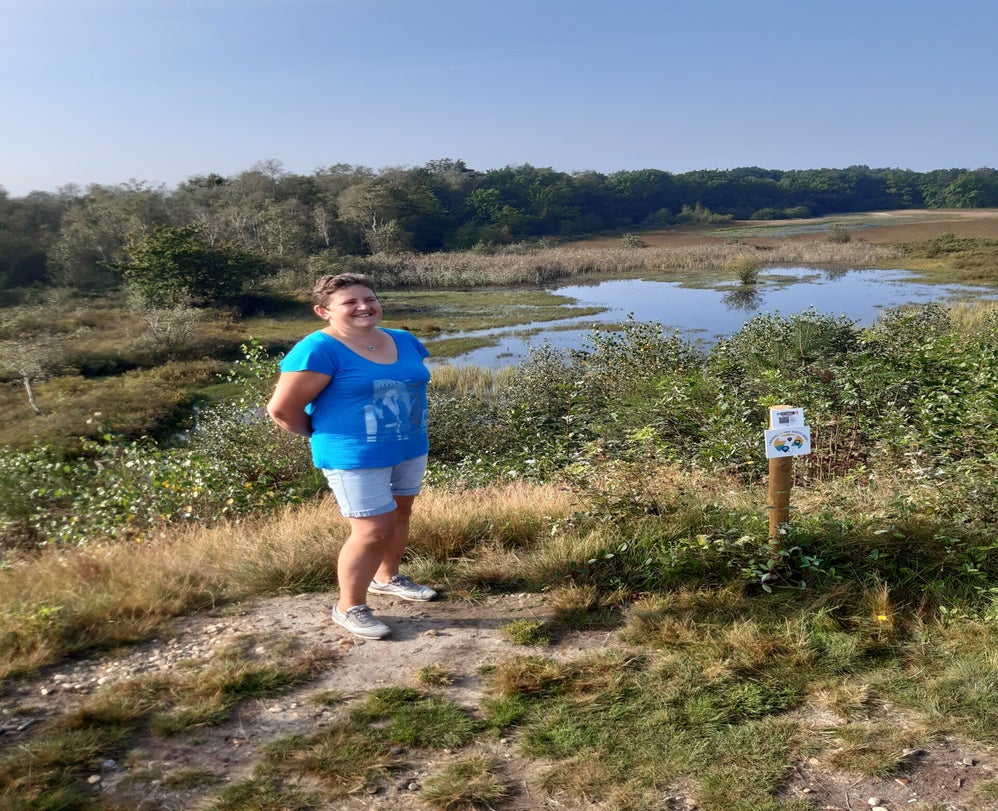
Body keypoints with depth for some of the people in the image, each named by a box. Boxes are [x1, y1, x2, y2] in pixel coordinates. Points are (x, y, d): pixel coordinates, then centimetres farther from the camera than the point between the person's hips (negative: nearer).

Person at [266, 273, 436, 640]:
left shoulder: (404, 341, 2)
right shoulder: (319, 350, -19)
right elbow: (281, 409, -18)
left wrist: (405, 427, 10)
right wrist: (325, 436, -5)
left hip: (411, 448, 8)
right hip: (355, 458, -7)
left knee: (400, 513, 19)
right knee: (374, 530, -5)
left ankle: (387, 577, 42)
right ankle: (349, 607, 13)